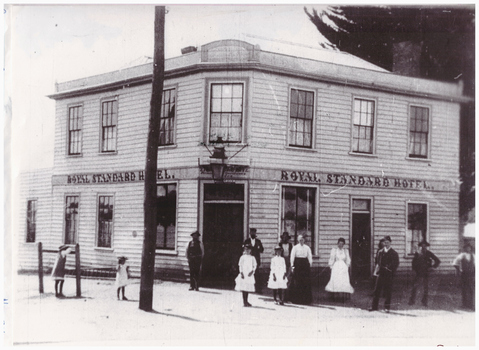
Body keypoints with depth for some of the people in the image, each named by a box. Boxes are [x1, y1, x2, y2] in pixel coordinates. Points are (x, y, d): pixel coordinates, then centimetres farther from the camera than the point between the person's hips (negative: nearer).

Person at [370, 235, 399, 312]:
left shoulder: (394, 253, 0)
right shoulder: (381, 252, 11)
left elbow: (396, 264, -1)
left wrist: (389, 269, -9)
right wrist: (378, 266, 0)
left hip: (388, 275, -3)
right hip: (381, 273, 3)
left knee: (388, 291, 1)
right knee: (377, 290, 2)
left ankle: (387, 307, 10)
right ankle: (374, 306, 6)